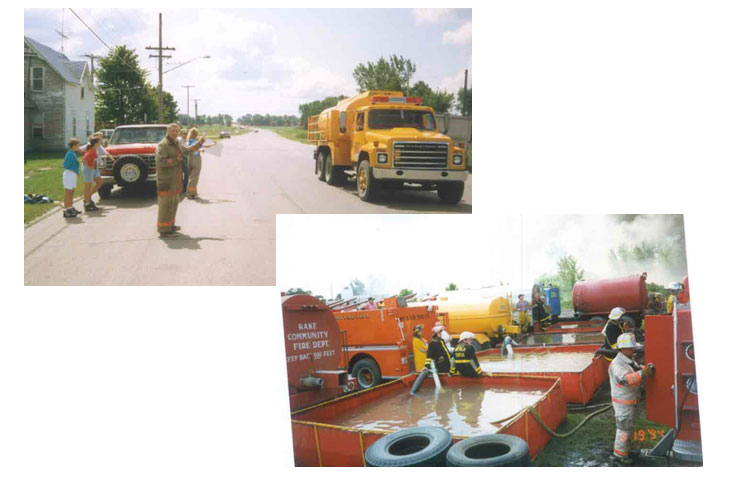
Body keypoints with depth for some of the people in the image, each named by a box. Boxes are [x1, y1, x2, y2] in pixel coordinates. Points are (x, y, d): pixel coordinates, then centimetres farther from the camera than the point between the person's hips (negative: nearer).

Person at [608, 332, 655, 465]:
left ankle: (624, 450, 35)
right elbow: (625, 379, -38)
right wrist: (643, 373, -44)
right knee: (625, 428, -1)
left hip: (630, 401, 10)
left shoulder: (629, 361, 9)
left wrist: (647, 368, -13)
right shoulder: (617, 364, -25)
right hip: (622, 402, -10)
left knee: (629, 426, 20)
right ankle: (619, 454, 11)